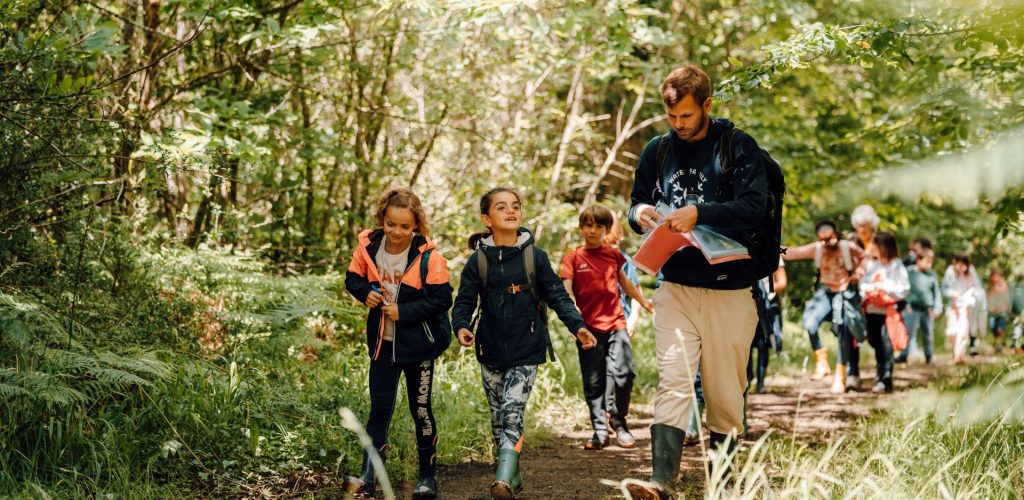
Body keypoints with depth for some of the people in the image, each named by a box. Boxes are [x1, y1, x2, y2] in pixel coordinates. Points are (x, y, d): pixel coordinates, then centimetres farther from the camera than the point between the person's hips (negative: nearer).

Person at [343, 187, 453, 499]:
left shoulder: (428, 258, -18)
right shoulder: (368, 246, -7)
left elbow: (442, 300, -17)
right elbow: (353, 278, 7)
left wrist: (404, 311, -21)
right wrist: (365, 293, -14)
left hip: (418, 344, -3)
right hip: (383, 341, 3)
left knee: (420, 410, 8)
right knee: (379, 409, 3)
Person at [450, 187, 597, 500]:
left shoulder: (535, 256, -1)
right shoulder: (478, 260, 1)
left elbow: (557, 296, 1)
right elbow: (464, 301, 1)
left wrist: (578, 326, -13)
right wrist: (461, 327, -20)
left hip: (526, 349, -2)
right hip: (491, 350, 2)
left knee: (513, 410, -15)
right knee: (498, 415, 9)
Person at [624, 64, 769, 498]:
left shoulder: (738, 148, -2)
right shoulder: (658, 151, 12)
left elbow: (754, 207, -12)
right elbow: (637, 202, 21)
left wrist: (698, 213, -23)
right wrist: (640, 213, -3)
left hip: (729, 290, -2)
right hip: (676, 287, 2)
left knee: (725, 392, 5)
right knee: (671, 383, -11)